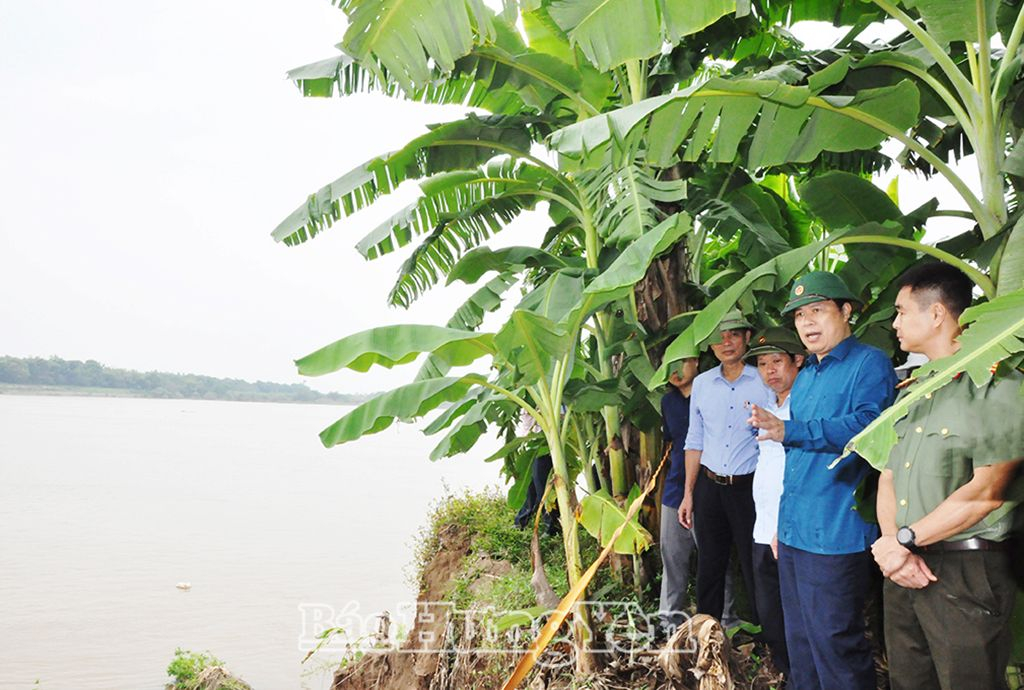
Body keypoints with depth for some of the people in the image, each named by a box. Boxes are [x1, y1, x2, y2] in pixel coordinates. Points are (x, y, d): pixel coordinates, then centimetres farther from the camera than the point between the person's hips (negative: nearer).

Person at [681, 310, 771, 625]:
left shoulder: (764, 382, -6)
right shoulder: (701, 384, 7)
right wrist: (688, 493, 10)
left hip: (749, 488, -4)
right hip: (709, 486, 4)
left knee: (755, 568, 3)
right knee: (709, 567, 13)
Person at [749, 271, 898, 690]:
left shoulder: (869, 363, -8)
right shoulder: (804, 377, 17)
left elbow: (867, 424, -26)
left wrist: (789, 431, -35)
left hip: (836, 534, -8)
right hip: (794, 530, 9)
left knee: (835, 644, -2)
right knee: (800, 641, 17)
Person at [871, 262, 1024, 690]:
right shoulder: (915, 392, 16)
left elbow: (986, 491, -17)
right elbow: (888, 477, 11)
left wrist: (904, 539, -13)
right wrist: (891, 544, -6)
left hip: (965, 573, -7)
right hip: (903, 570, 7)